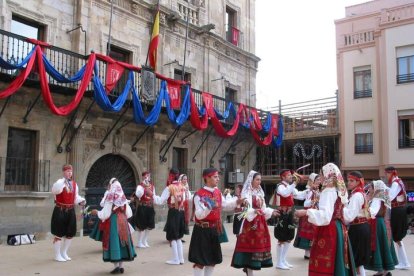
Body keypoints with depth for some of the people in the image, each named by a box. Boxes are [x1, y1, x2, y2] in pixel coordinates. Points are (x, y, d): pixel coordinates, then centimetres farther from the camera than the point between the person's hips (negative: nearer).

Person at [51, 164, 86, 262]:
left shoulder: (75, 184, 9)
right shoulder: (60, 182, -9)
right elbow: (54, 190, -31)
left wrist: (81, 201, -3)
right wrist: (63, 181, -41)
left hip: (71, 211, 6)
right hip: (60, 211, -6)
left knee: (70, 233, 12)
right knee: (59, 233, 0)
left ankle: (64, 253, 29)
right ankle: (57, 255, 13)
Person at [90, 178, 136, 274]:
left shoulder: (110, 197, -11)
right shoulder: (123, 197, 4)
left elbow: (105, 214, -10)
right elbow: (129, 214, 8)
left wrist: (97, 212, 7)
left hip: (113, 222, -5)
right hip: (123, 222, 5)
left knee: (114, 242, 1)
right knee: (122, 242, 11)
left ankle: (116, 266, 1)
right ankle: (121, 266, 15)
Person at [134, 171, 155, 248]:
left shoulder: (152, 186, 10)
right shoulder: (140, 186, -11)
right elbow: (138, 195, -30)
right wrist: (144, 186, -35)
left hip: (150, 207, 7)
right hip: (142, 208, -7)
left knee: (149, 225, 11)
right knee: (142, 226, -1)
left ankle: (145, 241, 26)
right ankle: (140, 242, 11)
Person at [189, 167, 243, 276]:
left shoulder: (218, 192, 6)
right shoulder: (199, 194, -18)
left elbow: (225, 205, 21)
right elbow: (199, 215, -25)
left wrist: (236, 202, 6)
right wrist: (208, 207, -41)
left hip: (214, 229, 8)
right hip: (202, 231, -8)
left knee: (213, 260, 16)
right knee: (200, 260, 0)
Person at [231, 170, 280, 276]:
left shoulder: (260, 192, 14)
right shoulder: (246, 192, -11)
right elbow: (246, 209, -22)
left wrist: (271, 212, 13)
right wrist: (254, 211, -38)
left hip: (260, 222, 8)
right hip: (251, 222, -8)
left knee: (259, 244, 10)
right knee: (251, 244, -6)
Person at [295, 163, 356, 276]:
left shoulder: (328, 191, -16)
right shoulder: (340, 191, 12)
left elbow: (325, 215, -26)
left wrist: (306, 212, -27)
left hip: (328, 231, -10)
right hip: (339, 228, 10)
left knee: (325, 263, -6)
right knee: (337, 261, 14)